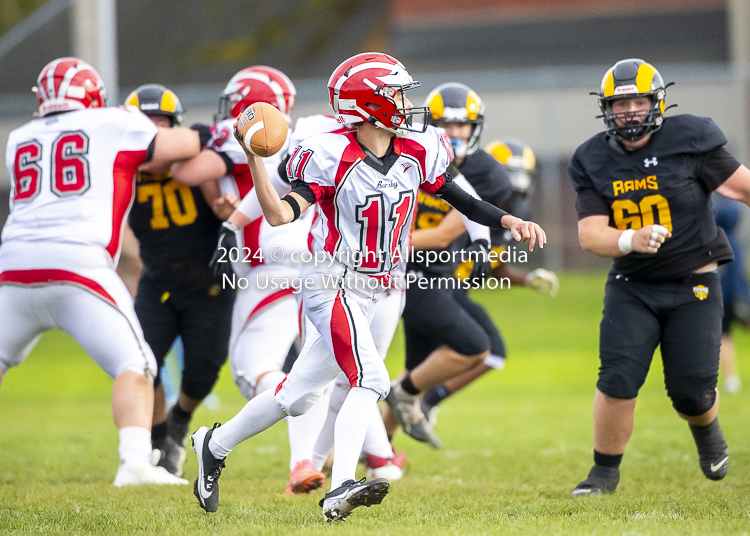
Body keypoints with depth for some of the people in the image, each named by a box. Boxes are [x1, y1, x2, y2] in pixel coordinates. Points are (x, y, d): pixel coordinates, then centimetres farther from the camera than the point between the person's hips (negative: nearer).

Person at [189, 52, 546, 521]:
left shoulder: (417, 151, 3)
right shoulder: (331, 157, -15)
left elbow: (460, 200, 12)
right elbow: (280, 215, -19)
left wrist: (510, 222, -1)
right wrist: (254, 157, -30)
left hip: (370, 293, 7)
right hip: (334, 285, -7)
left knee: (298, 395, 13)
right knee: (370, 380, -25)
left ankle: (215, 445, 31)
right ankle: (341, 489, -31)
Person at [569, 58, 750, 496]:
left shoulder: (689, 141, -8)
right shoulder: (594, 161, -1)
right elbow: (590, 234, -9)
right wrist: (631, 240, -28)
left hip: (694, 286, -2)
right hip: (632, 289, 2)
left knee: (691, 391, -5)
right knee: (618, 380, -13)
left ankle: (706, 428, 32)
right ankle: (605, 471, 8)